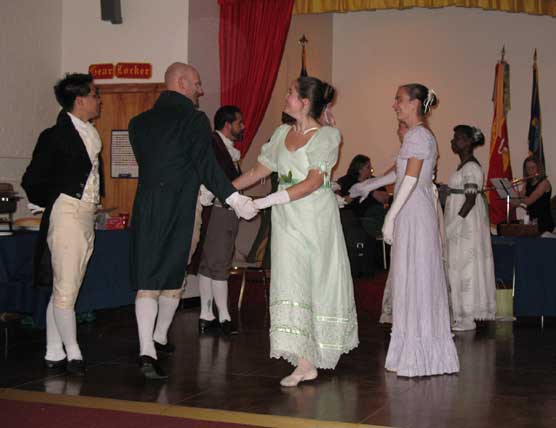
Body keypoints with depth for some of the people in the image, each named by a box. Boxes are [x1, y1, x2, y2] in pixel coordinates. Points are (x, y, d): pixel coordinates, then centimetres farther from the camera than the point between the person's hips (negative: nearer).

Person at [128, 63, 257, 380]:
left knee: (147, 280, 2)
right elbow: (206, 165, -14)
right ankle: (160, 337, 28)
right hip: (179, 209, -4)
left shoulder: (140, 122, 11)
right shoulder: (194, 119, -7)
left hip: (146, 206, 4)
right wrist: (235, 199, -13)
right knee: (173, 276, 14)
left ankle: (147, 349, -8)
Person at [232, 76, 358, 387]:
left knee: (320, 281, 6)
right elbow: (260, 170, 17)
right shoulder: (282, 133, 10)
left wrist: (267, 201, -25)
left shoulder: (327, 136, -7)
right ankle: (305, 363, -7)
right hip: (287, 221, 4)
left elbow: (313, 182, -17)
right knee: (290, 283, -6)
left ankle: (323, 349, 25)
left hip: (316, 218, -4)